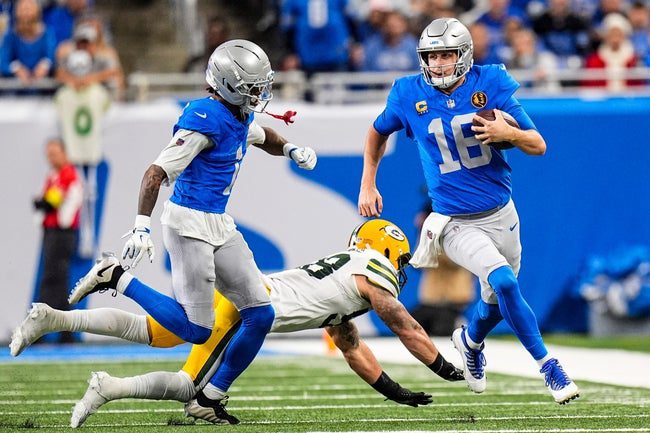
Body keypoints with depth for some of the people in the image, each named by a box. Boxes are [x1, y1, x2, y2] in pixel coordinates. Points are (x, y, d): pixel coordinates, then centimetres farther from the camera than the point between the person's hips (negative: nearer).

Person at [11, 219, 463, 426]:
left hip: (232, 288, 8)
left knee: (149, 333, 4)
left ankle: (51, 318, -5)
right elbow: (408, 329, 11)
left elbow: (352, 348, 37)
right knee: (191, 388, -10)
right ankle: (110, 388, -23)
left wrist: (394, 390, 36)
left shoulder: (341, 271, 30)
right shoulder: (373, 271, 6)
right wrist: (446, 369, 22)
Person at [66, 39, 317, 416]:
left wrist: (292, 150, 13)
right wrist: (142, 227, -29)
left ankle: (211, 398, 13)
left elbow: (263, 137, 34)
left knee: (261, 315, 5)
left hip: (220, 225, 9)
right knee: (196, 329, -9)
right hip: (190, 224, -9)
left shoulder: (240, 117, 8)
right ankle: (116, 278, 4)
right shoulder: (205, 120, -19)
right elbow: (157, 172, -22)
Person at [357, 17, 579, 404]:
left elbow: (539, 146, -8)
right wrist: (368, 185, 15)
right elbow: (378, 132, 15)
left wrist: (508, 133, -28)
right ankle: (548, 364, -13)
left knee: (498, 300, 18)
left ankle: (470, 340, 52)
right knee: (503, 282, -25)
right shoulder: (409, 95, -7)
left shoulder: (491, 84, -8)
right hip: (456, 224, -2)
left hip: (501, 213, 2)